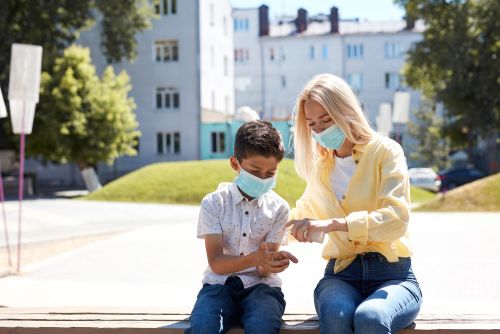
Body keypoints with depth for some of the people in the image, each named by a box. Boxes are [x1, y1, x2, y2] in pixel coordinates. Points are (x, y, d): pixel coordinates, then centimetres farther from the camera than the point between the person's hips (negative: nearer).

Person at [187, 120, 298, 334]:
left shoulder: (279, 208, 1)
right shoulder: (213, 203, -2)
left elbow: (263, 270, -2)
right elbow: (216, 263, -10)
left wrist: (270, 264, -28)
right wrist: (255, 259, -29)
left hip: (260, 285, 1)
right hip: (220, 284, 0)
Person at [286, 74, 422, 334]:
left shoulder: (385, 151, 1)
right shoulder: (319, 167, 18)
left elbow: (396, 218, -15)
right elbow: (305, 212, 39)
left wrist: (332, 224, -25)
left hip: (392, 275, -3)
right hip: (340, 275, 3)